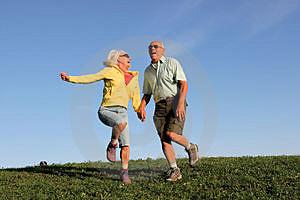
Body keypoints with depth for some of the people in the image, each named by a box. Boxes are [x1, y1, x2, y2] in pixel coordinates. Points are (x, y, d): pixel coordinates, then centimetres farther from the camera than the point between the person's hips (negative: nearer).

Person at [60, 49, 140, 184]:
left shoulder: (133, 78, 18)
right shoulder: (110, 71, 3)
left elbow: (136, 100, 24)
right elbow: (90, 78, -6)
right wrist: (70, 78, -16)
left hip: (122, 111, 5)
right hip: (106, 110, -5)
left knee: (126, 145, -7)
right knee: (121, 122, -37)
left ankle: (124, 173, 8)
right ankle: (112, 145, -10)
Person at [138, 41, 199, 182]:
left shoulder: (172, 63, 3)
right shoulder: (148, 71, 18)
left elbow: (184, 85, -6)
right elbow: (147, 94, 22)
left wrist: (181, 103, -21)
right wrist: (142, 107, 2)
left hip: (176, 102, -5)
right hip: (160, 107, 5)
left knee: (171, 134, -22)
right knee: (164, 140, -6)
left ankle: (190, 148, 7)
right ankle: (174, 170, 5)